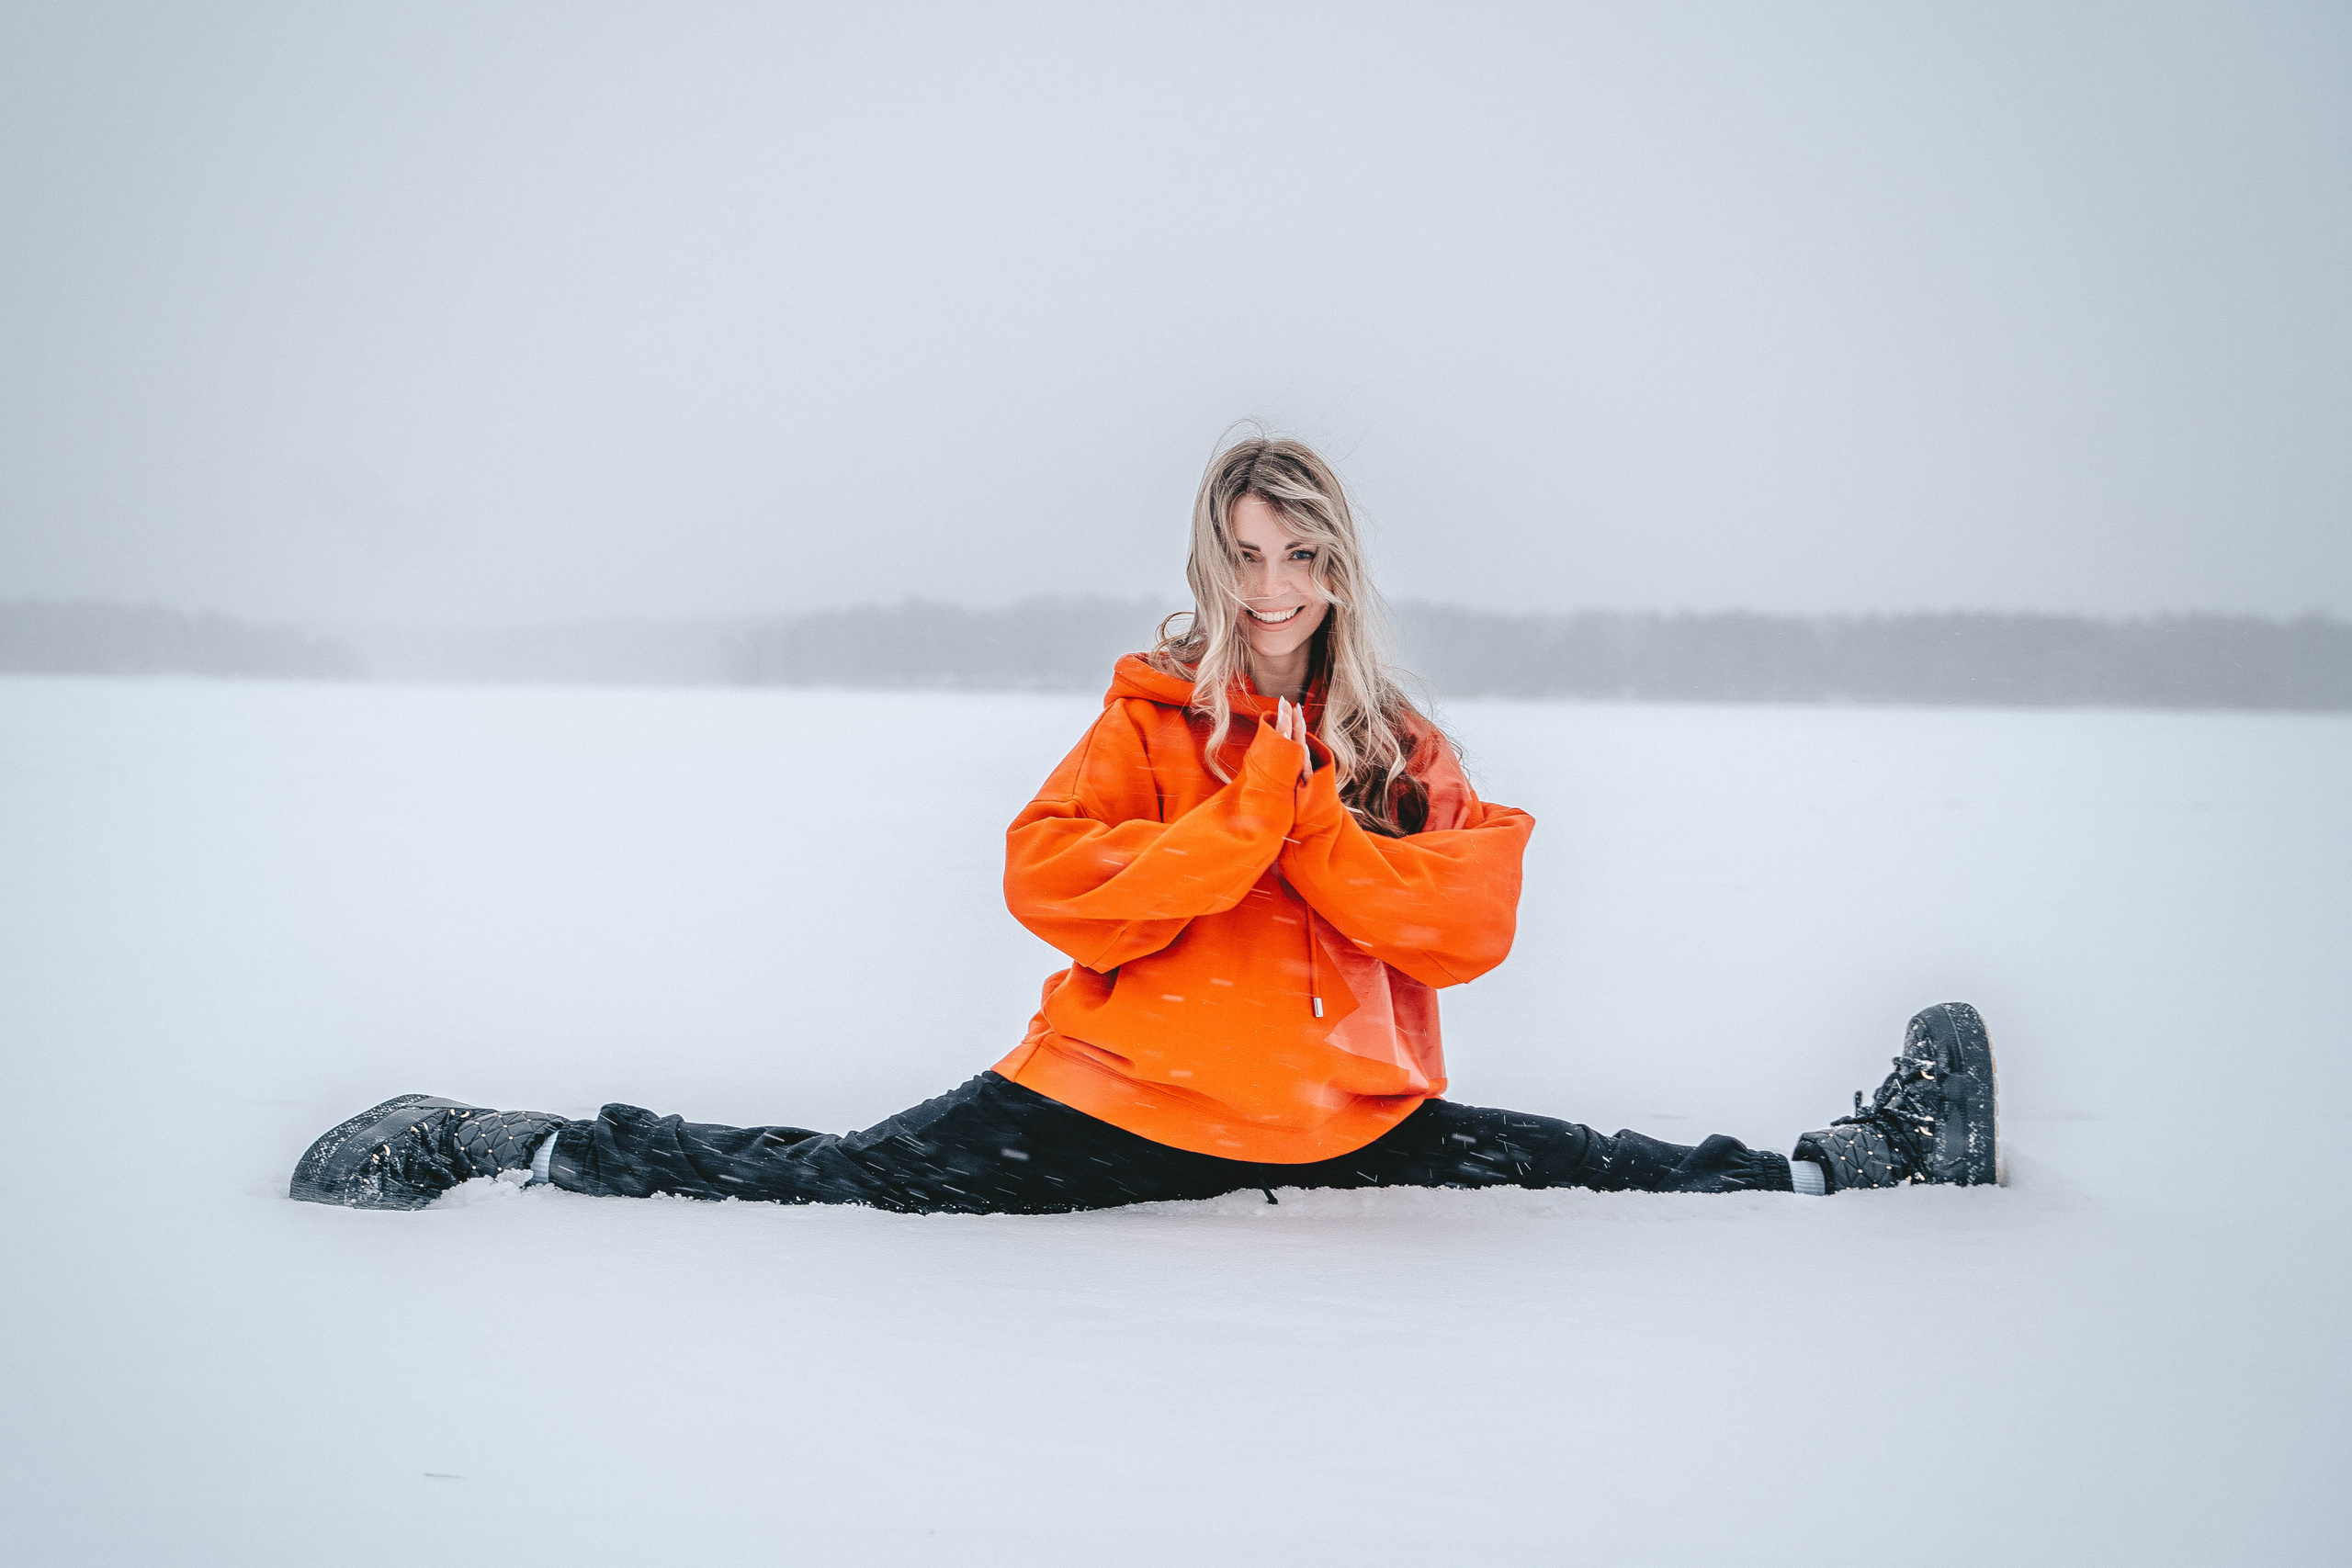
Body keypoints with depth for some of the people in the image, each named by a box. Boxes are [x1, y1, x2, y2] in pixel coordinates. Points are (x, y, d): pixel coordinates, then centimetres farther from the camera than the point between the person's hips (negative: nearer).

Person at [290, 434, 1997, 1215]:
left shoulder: (1402, 750, 9)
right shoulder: (1151, 717, 1)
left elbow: (1471, 920, -3)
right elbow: (1049, 878, -13)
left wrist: (1313, 830, -13)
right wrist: (1240, 833, -18)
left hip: (1345, 1116, 3)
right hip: (1118, 1102, -3)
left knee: (1585, 1169, 1)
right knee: (842, 1177, -13)